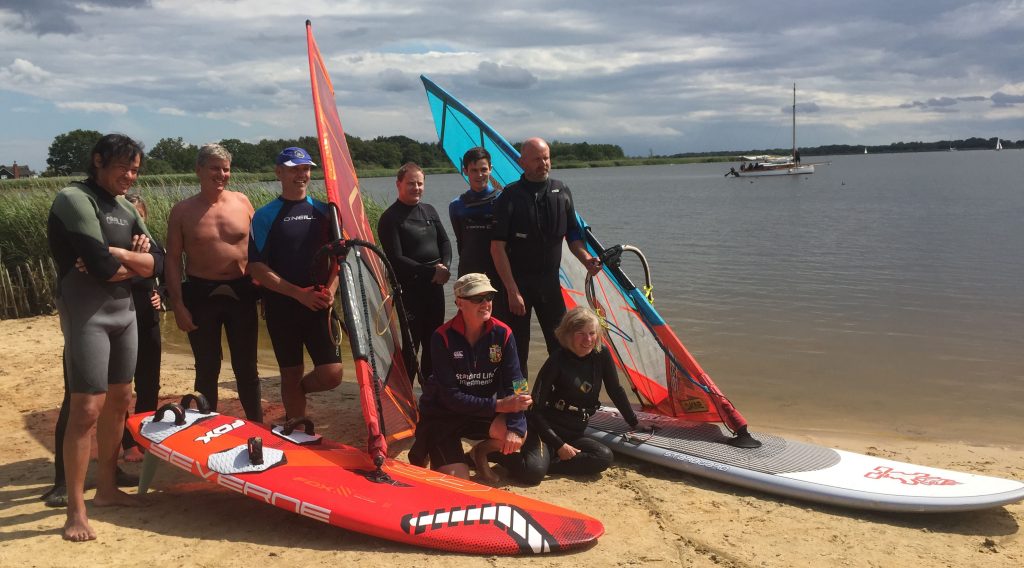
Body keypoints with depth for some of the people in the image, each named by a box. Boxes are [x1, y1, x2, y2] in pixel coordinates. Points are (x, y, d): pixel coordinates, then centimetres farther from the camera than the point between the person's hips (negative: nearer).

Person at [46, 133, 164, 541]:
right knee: (86, 409, -9)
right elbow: (102, 267, -22)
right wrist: (134, 262, -3)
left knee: (119, 401, 13)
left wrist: (116, 254, -13)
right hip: (87, 316, -8)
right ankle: (76, 511, -2)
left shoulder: (126, 209, 13)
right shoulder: (74, 199, -11)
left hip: (124, 313, 8)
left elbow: (158, 262, 3)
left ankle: (106, 488, 26)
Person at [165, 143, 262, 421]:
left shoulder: (242, 202, 3)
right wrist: (178, 304, -7)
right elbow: (173, 260, -1)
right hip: (201, 294, -1)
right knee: (207, 369, 9)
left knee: (246, 367, 9)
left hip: (241, 293, 1)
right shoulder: (182, 210, -1)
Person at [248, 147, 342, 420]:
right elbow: (257, 268, -6)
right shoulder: (265, 216, -1)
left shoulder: (323, 211, 8)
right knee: (291, 376, 6)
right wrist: (299, 293, -15)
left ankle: (295, 395, 27)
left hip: (319, 306, 2)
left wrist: (330, 290, -8)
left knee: (331, 375, -5)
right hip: (281, 307, -2)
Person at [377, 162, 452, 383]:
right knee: (410, 342, -5)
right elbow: (396, 259, -14)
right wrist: (430, 272, -15)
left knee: (434, 338, 13)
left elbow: (444, 242, 14)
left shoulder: (429, 210, 13)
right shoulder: (390, 218, -8)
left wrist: (445, 266, -6)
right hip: (408, 288, -6)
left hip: (435, 284, 6)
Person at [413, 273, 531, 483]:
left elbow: (513, 385, -13)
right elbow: (450, 397, -22)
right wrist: (497, 405, -28)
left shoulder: (502, 334, -10)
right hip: (441, 415, -3)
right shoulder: (443, 337, -20)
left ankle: (481, 452, 9)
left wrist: (515, 429, -27)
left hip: (482, 413, 3)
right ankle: (425, 448, 15)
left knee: (520, 432, -25)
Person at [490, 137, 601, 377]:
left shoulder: (562, 192, 6)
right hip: (517, 282, -4)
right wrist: (512, 290, -16)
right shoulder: (510, 196, -8)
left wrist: (586, 259, -7)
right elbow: (497, 247, -11)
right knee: (516, 350, 3)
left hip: (549, 281, 4)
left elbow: (573, 235, 14)